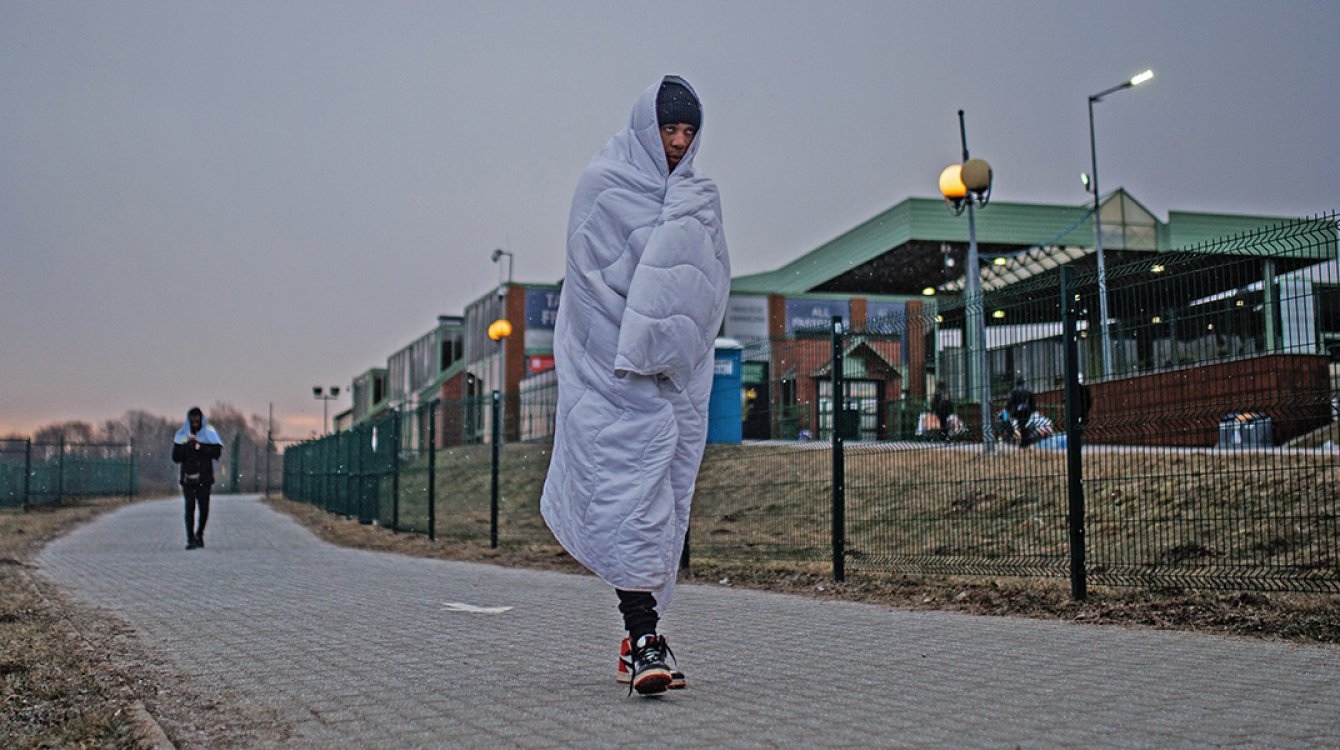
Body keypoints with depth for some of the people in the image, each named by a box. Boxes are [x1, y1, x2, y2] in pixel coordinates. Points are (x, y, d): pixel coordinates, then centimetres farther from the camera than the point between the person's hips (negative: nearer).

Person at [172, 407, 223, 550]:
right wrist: (188, 446, -11)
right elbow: (176, 457, 3)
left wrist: (198, 446, -13)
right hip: (188, 476, 0)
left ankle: (199, 535, 22)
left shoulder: (209, 433, 5)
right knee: (190, 506, -11)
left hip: (204, 477, 0)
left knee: (204, 508, -1)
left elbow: (217, 452, -6)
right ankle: (190, 539, -9)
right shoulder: (182, 435, 8)